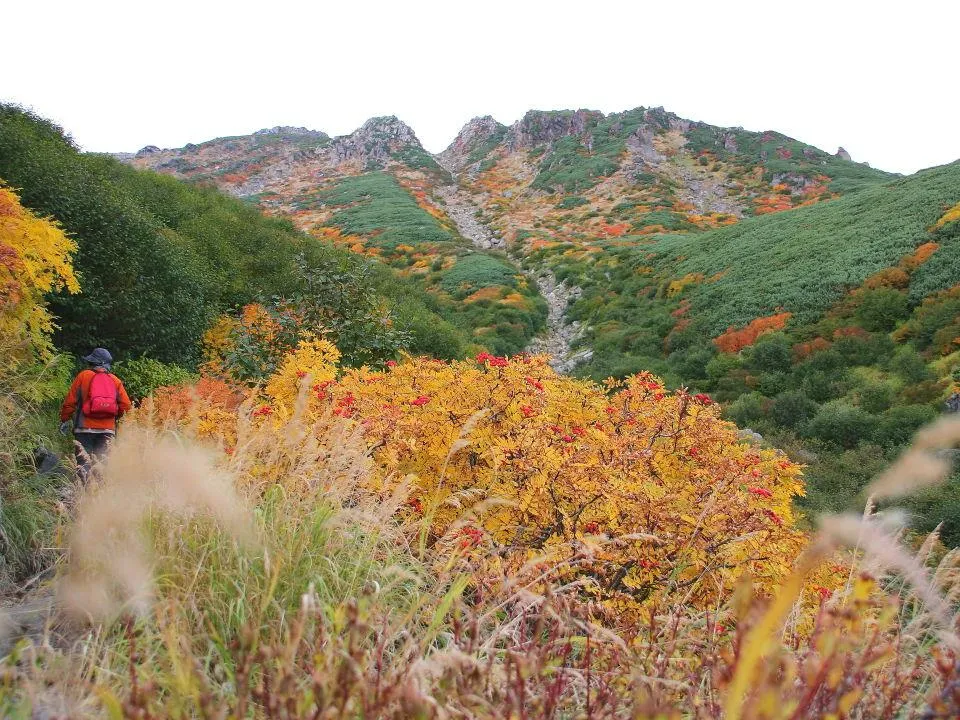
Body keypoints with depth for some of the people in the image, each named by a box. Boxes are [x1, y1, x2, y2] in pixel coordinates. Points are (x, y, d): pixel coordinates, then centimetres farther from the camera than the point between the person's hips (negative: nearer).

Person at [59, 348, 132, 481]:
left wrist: (64, 420, 10)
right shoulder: (115, 380, 9)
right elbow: (126, 405, 4)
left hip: (85, 427, -2)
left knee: (84, 463, 0)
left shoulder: (83, 376, 3)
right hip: (108, 429, 2)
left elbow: (70, 401, 1)